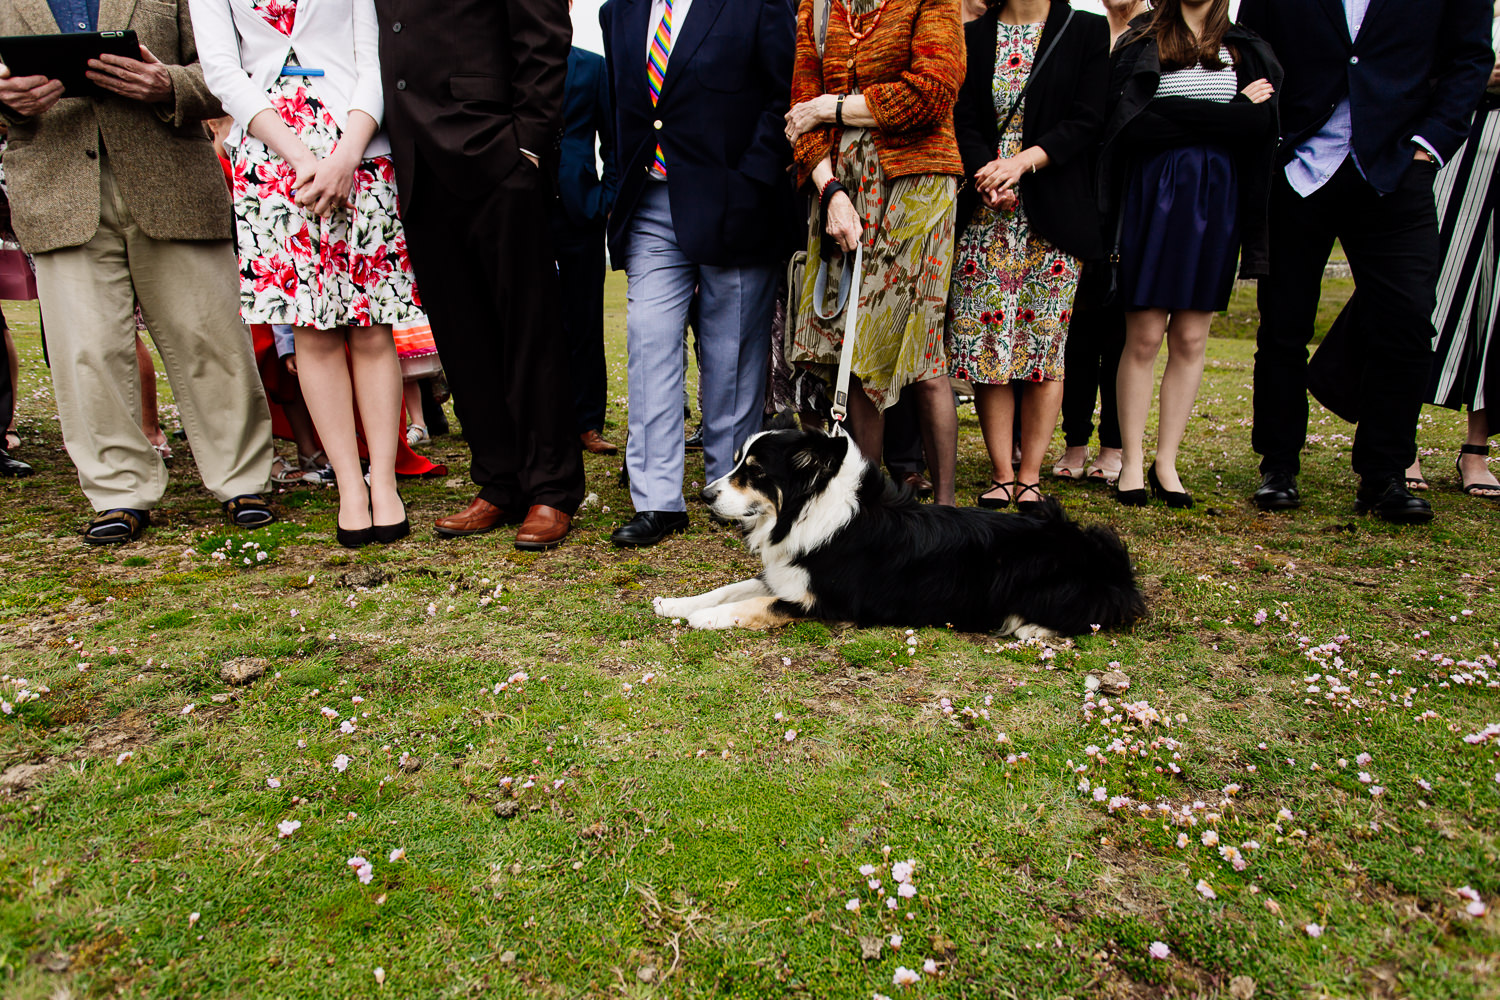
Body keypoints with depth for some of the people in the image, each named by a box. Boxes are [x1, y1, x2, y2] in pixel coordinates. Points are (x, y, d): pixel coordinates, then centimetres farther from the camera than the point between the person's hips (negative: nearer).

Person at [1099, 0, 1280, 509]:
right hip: (1154, 194, -3)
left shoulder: (1246, 51, 17)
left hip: (1218, 199, 3)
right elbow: (1134, 122, -9)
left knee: (1191, 339, 2)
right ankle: (1132, 463, 3)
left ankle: (1166, 462, 9)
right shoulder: (1142, 45, 8)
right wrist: (1230, 114, -7)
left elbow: (1265, 121, 6)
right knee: (1144, 337, -5)